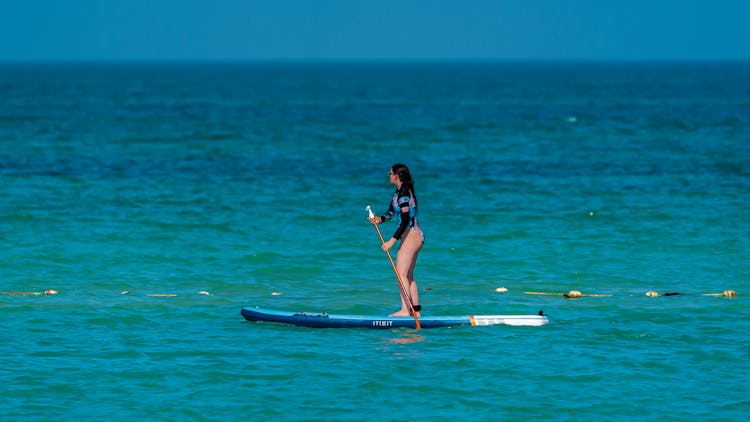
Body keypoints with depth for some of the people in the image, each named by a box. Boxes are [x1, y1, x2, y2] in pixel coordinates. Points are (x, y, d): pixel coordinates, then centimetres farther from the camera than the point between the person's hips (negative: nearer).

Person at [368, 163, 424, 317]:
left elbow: (405, 220, -23)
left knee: (402, 274, -13)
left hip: (411, 235, -11)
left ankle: (405, 310, -18)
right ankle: (416, 311, 14)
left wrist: (392, 241, -25)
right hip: (415, 236, 11)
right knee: (408, 277, 12)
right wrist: (380, 219, -3)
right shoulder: (399, 191, 14)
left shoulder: (404, 193, -17)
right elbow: (391, 211, 18)